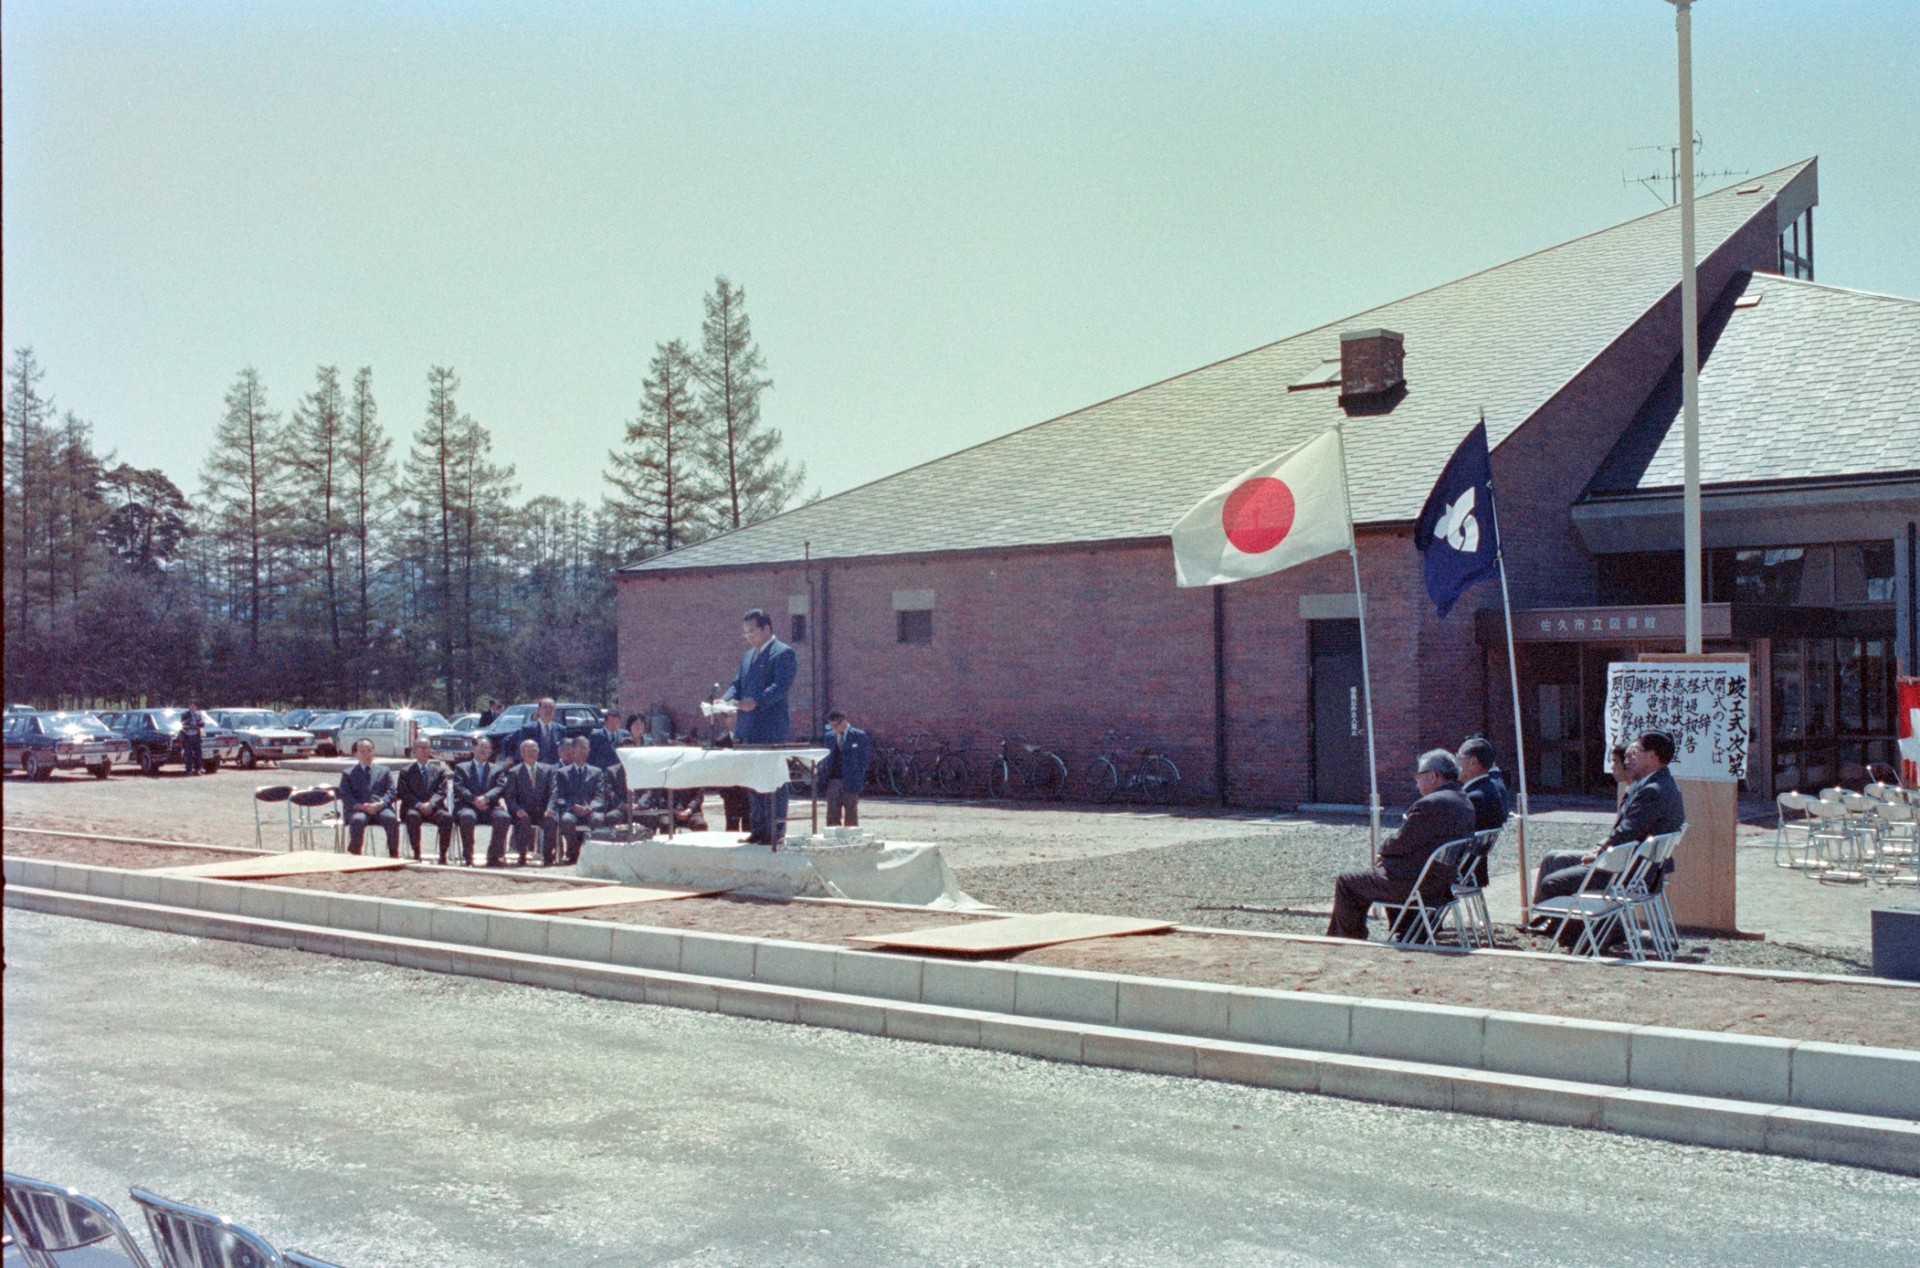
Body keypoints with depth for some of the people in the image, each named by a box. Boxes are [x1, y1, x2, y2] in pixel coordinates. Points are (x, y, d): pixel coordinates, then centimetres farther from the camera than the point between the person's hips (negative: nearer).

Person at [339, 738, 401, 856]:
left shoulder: (384, 771, 24)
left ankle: (394, 855, -24)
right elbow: (345, 795, 6)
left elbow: (391, 792, 12)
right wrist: (360, 806, -13)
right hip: (358, 810, -1)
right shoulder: (348, 774, 20)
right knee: (358, 820, -37)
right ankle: (354, 854, -23)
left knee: (392, 819, -32)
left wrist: (381, 803, -11)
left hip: (380, 808, 1)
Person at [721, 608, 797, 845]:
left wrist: (756, 701, -29)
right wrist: (726, 699, -1)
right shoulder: (748, 656, 21)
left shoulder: (783, 653, -6)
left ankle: (776, 831, -3)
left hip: (771, 729, -8)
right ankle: (758, 829, 16)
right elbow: (738, 684, 21)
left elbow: (782, 685, -17)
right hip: (748, 729, 8)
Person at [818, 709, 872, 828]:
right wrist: (823, 777, 4)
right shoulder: (830, 736, 13)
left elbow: (865, 758, 0)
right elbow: (826, 759, 15)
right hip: (832, 780, 4)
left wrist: (856, 776, -6)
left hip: (850, 782, -4)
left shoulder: (859, 736, -1)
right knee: (832, 816, 3)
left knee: (851, 816, 0)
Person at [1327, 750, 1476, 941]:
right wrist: (1387, 853, 8)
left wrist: (1383, 848, 4)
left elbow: (1402, 843, -18)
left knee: (1345, 883, 5)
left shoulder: (1430, 804, -23)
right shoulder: (1465, 802, 8)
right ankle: (1334, 939, 31)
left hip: (1416, 885, -10)